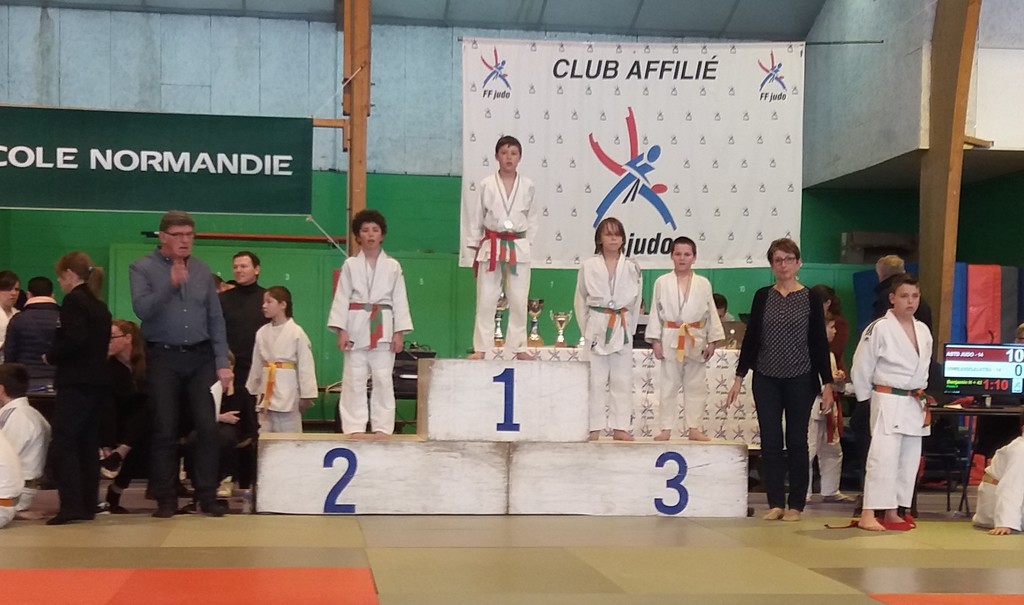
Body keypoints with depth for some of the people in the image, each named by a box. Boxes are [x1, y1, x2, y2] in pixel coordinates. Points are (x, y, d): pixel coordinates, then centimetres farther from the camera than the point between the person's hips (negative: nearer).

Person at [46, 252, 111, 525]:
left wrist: (51, 356, -7)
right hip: (97, 382, 9)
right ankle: (87, 505, 11)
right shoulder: (100, 306, 16)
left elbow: (74, 340, -22)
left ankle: (71, 505, -16)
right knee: (87, 444, 10)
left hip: (76, 383, -9)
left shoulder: (74, 300, -9)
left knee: (63, 443, -9)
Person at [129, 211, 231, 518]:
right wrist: (170, 284, -26)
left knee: (207, 426, -3)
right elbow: (142, 309, -15)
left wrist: (222, 363, 2)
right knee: (165, 431, 2)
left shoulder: (202, 270, 9)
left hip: (200, 357, 3)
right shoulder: (142, 268, 0)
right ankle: (165, 498, 10)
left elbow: (216, 319, 9)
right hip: (163, 357, -2)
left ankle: (207, 495, 5)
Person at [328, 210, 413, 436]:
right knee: (354, 380, 0)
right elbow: (342, 298, 3)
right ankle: (354, 427, 5)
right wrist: (341, 330, -6)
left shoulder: (392, 266, 7)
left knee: (383, 379, 1)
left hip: (383, 328, 0)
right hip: (357, 327, 0)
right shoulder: (350, 265, 6)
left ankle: (382, 427, 7)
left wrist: (399, 332, -3)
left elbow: (399, 300, 4)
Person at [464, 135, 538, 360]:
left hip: (518, 248, 1)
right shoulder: (486, 185, -1)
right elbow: (474, 218, 4)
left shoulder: (527, 186, 3)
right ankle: (481, 347, 7)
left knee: (519, 300, 5)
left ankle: (518, 346, 15)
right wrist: (474, 247, 1)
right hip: (491, 246, -1)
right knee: (486, 299, 0)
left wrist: (526, 242, 4)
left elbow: (532, 218, 11)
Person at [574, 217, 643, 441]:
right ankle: (595, 428, 5)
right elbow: (581, 300, 5)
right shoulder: (588, 266, 1)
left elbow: (635, 302, 9)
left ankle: (620, 427, 9)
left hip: (622, 328, 2)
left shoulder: (632, 268, 4)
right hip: (597, 326, -2)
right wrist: (586, 329, 1)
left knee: (622, 379, 4)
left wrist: (629, 328, 3)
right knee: (596, 379, -1)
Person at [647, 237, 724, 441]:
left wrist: (712, 341, 0)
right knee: (669, 386, 4)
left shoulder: (703, 284, 2)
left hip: (696, 340, 1)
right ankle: (666, 428, 10)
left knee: (696, 386, 6)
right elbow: (656, 313, 1)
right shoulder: (662, 282, 0)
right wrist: (655, 340, -4)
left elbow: (711, 313, 4)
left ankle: (694, 428, 14)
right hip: (671, 339, -1)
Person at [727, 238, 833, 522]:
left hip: (800, 380, -2)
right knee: (770, 442, 3)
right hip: (766, 380, 2)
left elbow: (820, 342, 1)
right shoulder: (762, 296, 4)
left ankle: (796, 504, 12)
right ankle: (775, 502, 11)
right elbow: (751, 338, 7)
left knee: (797, 442, 5)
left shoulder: (810, 298, 0)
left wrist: (827, 382, -2)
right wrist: (739, 377, 4)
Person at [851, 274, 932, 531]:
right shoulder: (879, 328, -14)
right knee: (883, 456, -15)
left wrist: (920, 395, 15)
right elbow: (861, 367, -10)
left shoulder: (923, 331, 8)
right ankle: (867, 515, -16)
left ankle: (891, 512, 21)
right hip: (888, 403, -7)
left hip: (914, 404, 7)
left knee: (908, 460, 11)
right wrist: (866, 398, -4)